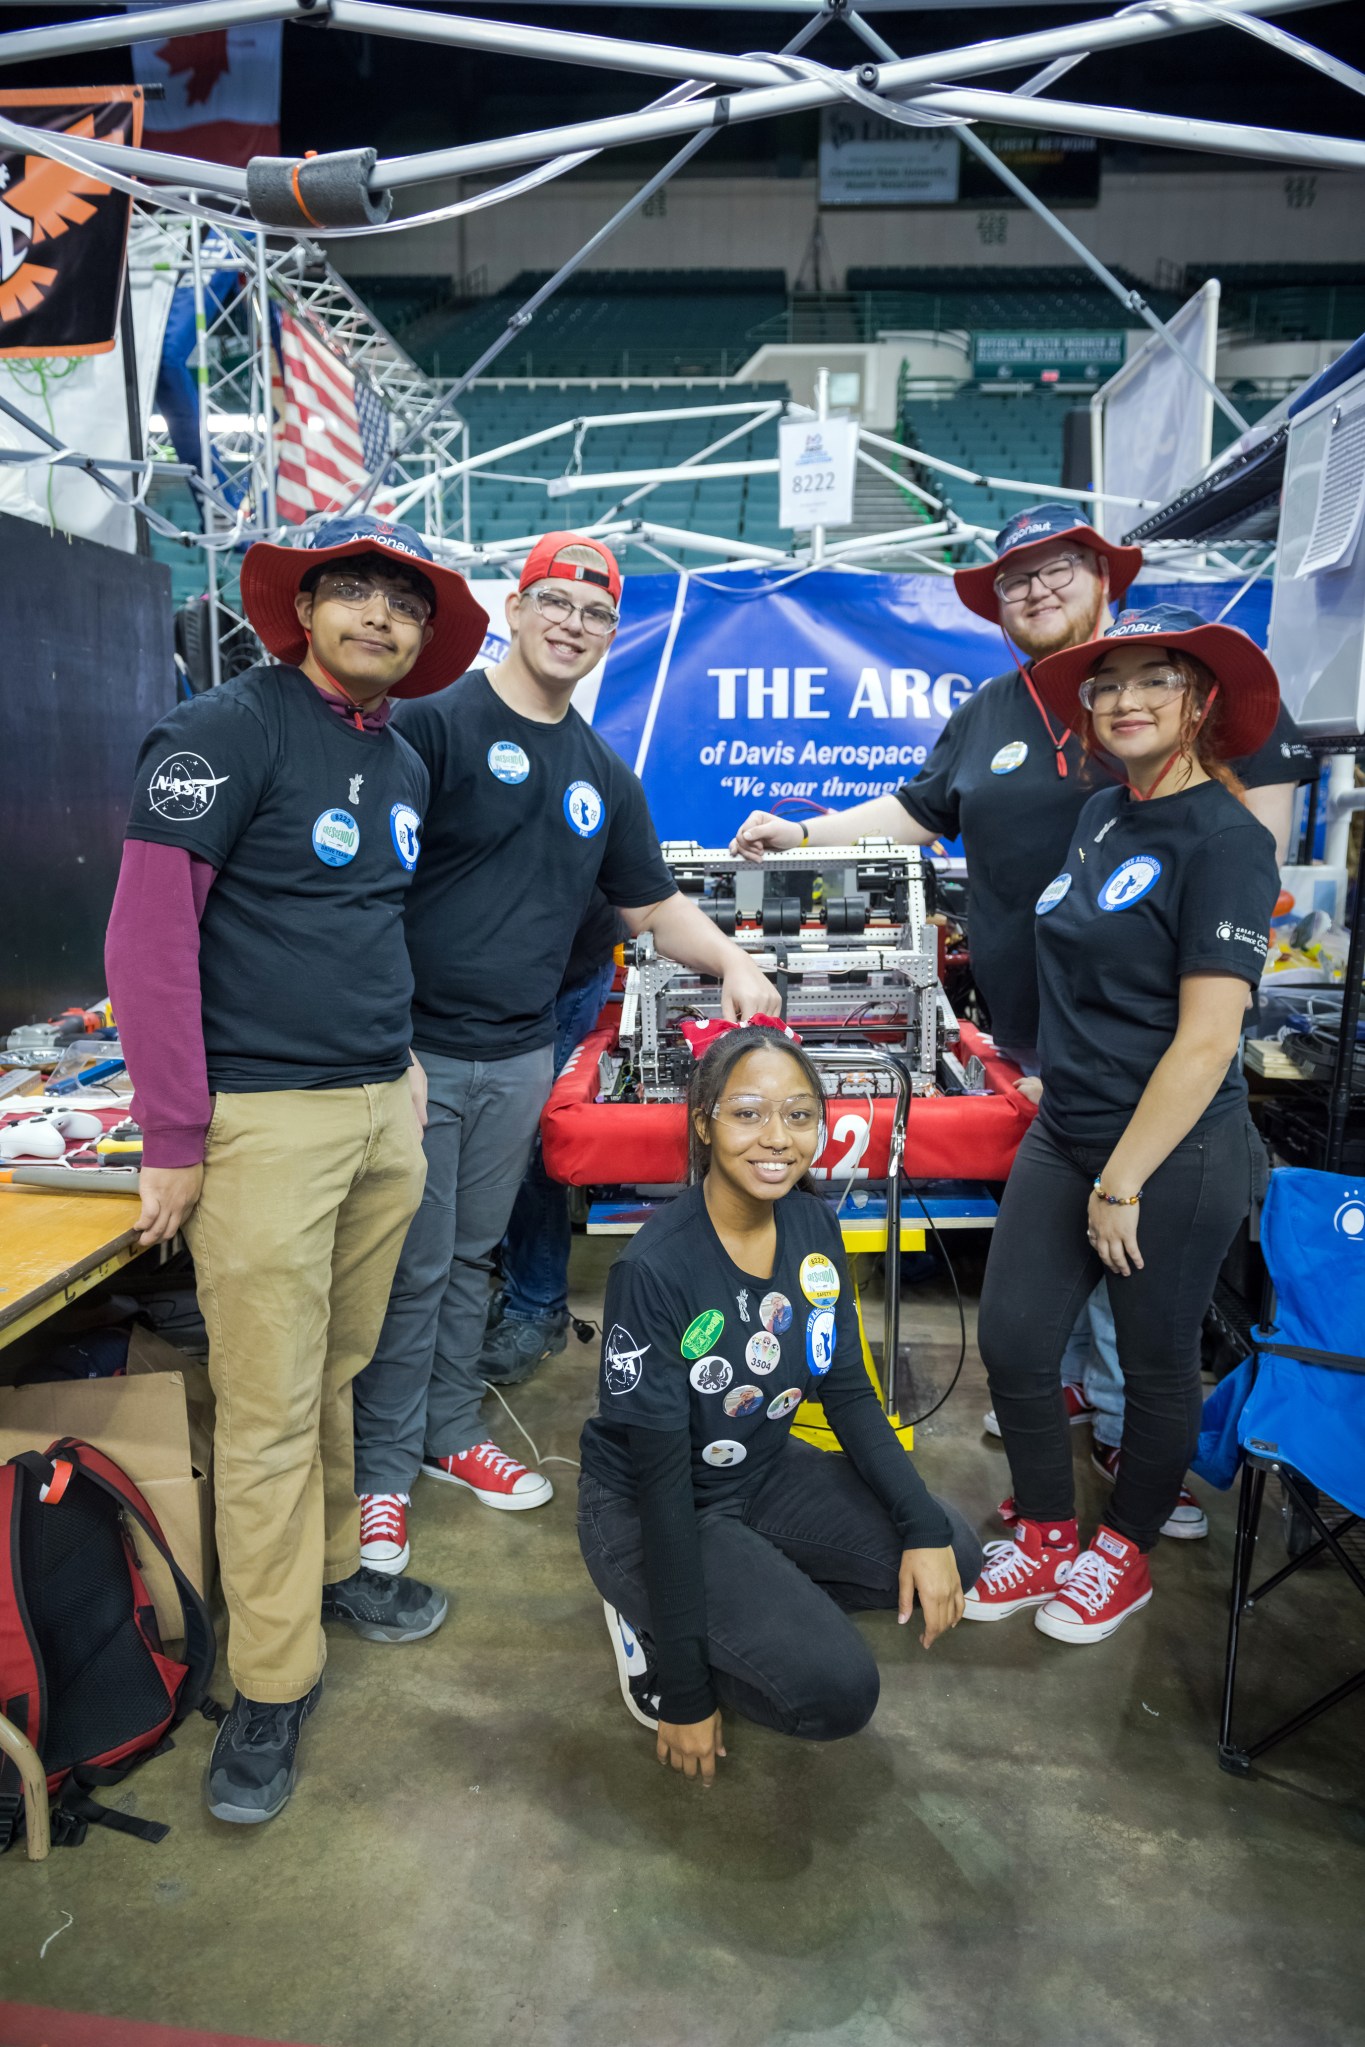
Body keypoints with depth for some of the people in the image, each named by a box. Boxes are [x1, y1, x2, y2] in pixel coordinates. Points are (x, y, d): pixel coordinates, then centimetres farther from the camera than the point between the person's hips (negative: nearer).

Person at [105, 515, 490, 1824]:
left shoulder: (402, 766, 14)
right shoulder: (226, 731, -8)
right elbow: (147, 931, -13)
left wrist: (402, 1067, 16)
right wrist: (173, 1140, -14)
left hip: (388, 1105, 7)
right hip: (265, 1117, -6)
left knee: (339, 1372, 16)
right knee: (270, 1409, 1)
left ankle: (329, 1569, 35)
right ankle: (272, 1683, 15)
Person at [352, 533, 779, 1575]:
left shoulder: (605, 775, 12)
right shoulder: (435, 722, -9)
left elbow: (656, 905, 18)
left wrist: (732, 960, 1)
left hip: (521, 1057, 6)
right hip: (415, 1047, -5)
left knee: (472, 1257, 19)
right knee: (412, 1269, 3)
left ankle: (452, 1432, 36)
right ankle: (383, 1469, 21)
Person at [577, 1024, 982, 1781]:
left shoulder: (812, 1226, -9)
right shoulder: (654, 1270, -28)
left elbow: (849, 1392, 2)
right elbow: (661, 1478, -24)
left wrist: (926, 1527, -10)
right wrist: (685, 1691, -19)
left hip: (766, 1472, 7)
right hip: (645, 1512, -7)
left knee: (950, 1557, -6)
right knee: (835, 1689, -19)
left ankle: (752, 1606, 8)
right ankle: (651, 1623, 4)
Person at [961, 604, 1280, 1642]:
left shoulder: (1225, 840, -15)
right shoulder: (1101, 816, 7)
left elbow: (1208, 1038, -19)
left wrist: (1123, 1183, -17)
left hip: (1174, 1153, -7)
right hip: (1066, 1133, 7)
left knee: (1156, 1362, 12)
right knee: (1013, 1340, 8)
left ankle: (1124, 1552, 35)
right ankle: (1047, 1534, 31)